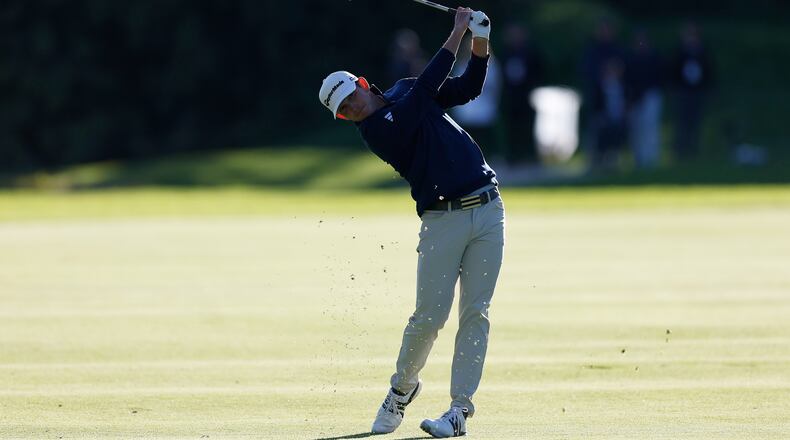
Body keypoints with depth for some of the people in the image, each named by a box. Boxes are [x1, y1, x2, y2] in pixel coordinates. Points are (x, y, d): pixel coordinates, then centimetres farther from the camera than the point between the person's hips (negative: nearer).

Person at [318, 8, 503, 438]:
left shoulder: (405, 91, 13)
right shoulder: (376, 130, -8)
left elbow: (468, 87, 13)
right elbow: (427, 86, -17)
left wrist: (480, 43, -5)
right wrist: (457, 33, -15)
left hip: (488, 210, 4)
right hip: (442, 221, -4)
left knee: (475, 314, -3)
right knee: (429, 317, -6)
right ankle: (402, 387, 22)